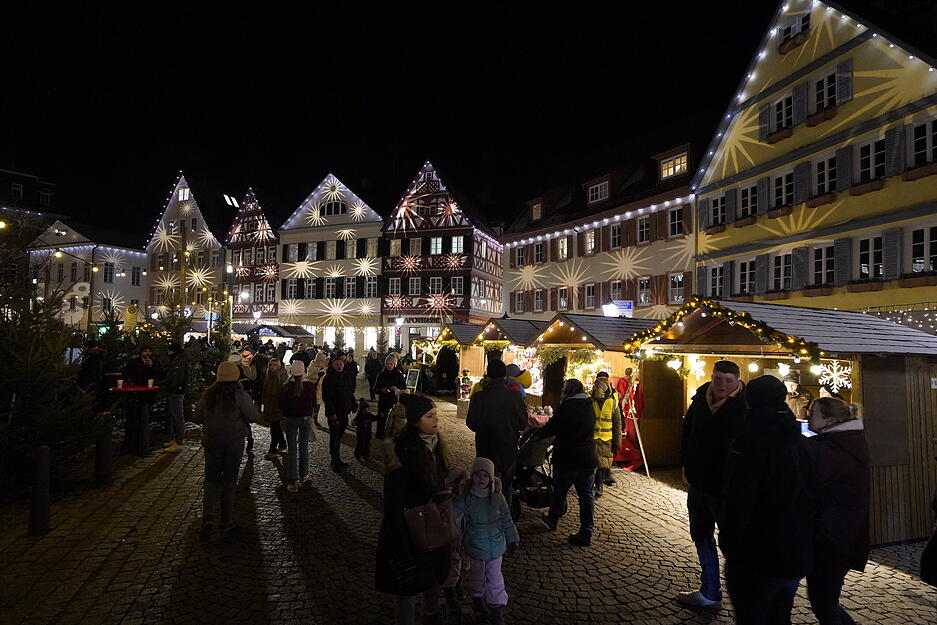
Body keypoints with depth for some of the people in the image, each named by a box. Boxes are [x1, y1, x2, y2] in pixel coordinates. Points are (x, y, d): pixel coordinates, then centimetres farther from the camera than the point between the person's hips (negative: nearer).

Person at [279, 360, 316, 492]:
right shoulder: (310, 386, -12)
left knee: (292, 450, 5)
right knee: (304, 448, 16)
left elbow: (281, 405, -6)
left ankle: (293, 481, 3)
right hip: (306, 418, 1)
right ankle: (304, 476, 26)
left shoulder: (286, 387, -15)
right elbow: (313, 402, 1)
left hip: (291, 419, -1)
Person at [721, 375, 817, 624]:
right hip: (798, 557, 7)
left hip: (758, 559, -7)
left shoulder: (750, 440, -21)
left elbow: (738, 502, -22)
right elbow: (813, 496, 10)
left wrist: (729, 545, -11)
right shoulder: (802, 443, 1)